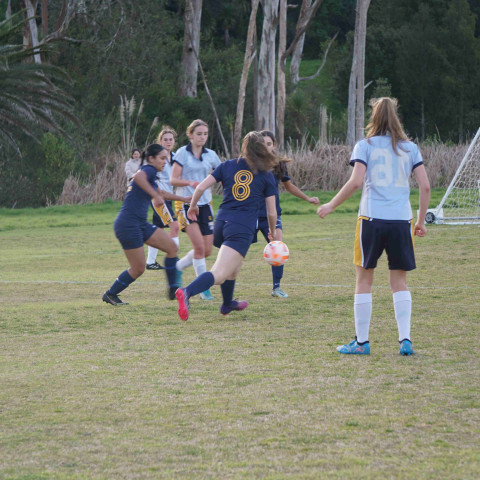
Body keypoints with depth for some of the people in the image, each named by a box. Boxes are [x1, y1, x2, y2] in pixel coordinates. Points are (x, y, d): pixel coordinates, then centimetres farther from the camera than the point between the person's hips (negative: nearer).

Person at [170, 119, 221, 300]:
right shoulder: (183, 153, -4)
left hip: (205, 204, 5)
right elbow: (173, 180, -8)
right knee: (199, 246, -15)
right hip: (186, 203, -5)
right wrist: (190, 182, -25)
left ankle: (178, 267, 29)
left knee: (207, 250, 4)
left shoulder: (211, 155, 9)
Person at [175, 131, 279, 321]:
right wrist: (272, 232, 25)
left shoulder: (227, 166, 11)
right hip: (242, 229, -5)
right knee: (219, 274, -17)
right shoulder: (266, 175, 5)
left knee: (233, 266, 31)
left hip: (221, 222, 5)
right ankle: (187, 292, -41)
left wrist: (193, 206, 21)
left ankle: (228, 304, 48)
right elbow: (272, 213, 7)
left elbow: (201, 187, 3)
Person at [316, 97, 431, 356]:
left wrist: (331, 205, 1)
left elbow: (356, 181, -10)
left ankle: (361, 341, 8)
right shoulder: (410, 148, 10)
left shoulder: (365, 146, 2)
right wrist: (421, 221, 15)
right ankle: (405, 339, -2)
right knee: (399, 281, 9)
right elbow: (425, 186, 6)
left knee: (364, 279, 7)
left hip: (371, 218, -2)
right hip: (401, 220, 2)